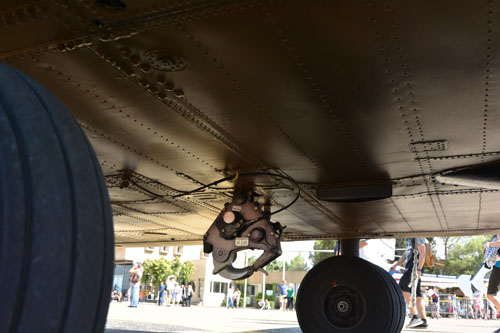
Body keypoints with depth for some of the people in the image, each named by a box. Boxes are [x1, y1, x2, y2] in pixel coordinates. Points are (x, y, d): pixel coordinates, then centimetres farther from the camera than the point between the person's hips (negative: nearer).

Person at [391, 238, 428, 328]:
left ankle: (415, 316, -15)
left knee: (402, 287, -15)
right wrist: (395, 265, 17)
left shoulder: (418, 237, -6)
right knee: (417, 294, 7)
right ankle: (423, 321, 8)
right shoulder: (409, 239, 23)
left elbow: (422, 253, -15)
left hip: (415, 266, -9)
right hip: (410, 266, 9)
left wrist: (418, 269, -22)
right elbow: (405, 255, 27)